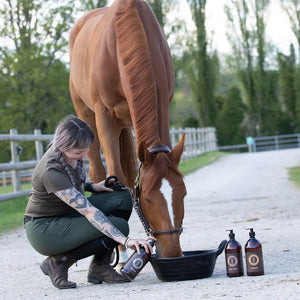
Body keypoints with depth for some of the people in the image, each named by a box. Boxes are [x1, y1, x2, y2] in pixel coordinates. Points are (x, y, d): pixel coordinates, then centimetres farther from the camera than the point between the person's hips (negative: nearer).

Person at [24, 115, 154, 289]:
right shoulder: (51, 171, -32)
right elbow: (89, 212, -35)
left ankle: (100, 268, -2)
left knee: (123, 198, -9)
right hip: (44, 230, -9)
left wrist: (91, 186, -2)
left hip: (67, 215, 9)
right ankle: (59, 261, -7)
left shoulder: (73, 153, -5)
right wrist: (126, 241, -40)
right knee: (119, 226, -23)